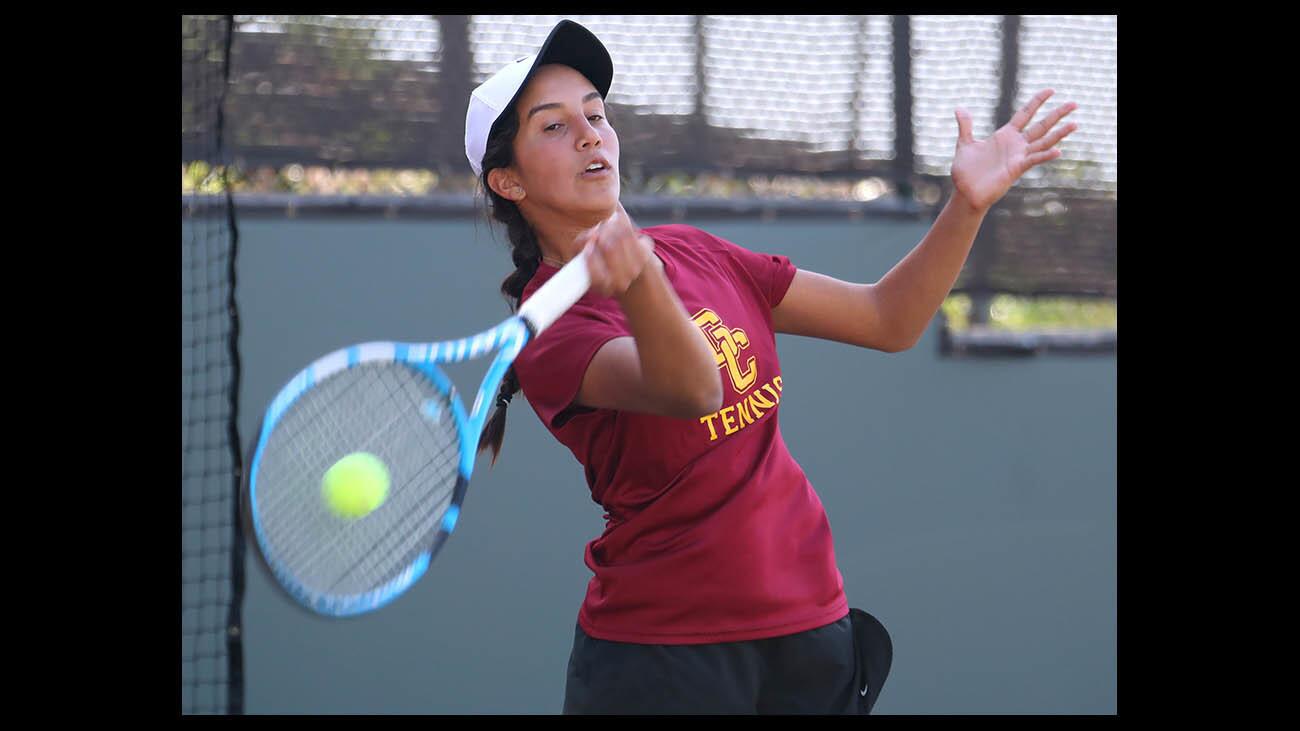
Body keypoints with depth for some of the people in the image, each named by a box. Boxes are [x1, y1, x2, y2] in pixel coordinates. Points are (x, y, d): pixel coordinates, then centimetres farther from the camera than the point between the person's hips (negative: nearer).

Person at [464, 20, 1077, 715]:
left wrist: (968, 203, -4)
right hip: (663, 656, -6)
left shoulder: (692, 253, 7)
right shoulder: (550, 326, -14)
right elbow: (692, 390, -34)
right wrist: (637, 285, -54)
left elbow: (889, 320, 10)